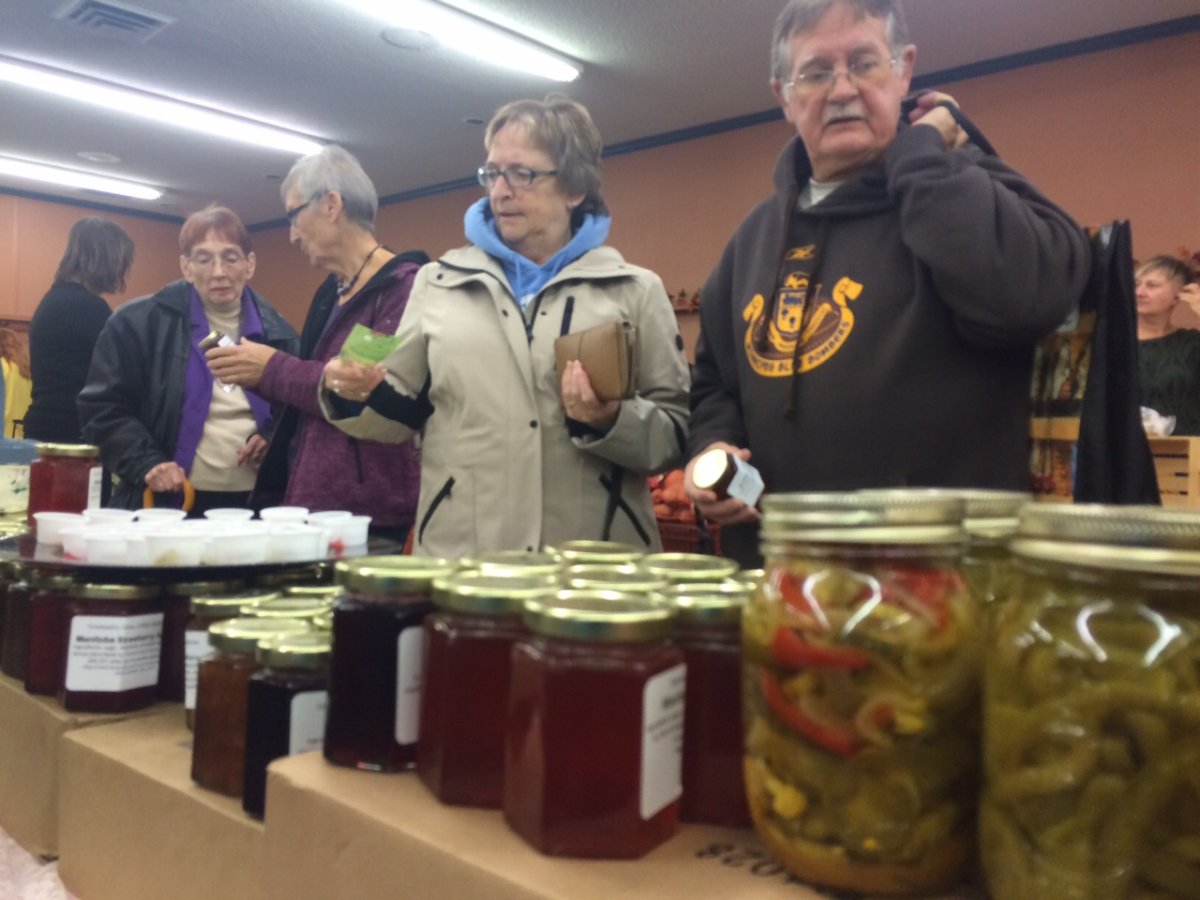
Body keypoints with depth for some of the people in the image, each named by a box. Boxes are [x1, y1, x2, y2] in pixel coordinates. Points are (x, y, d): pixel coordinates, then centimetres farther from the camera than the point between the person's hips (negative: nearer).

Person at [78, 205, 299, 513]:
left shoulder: (276, 333, 6)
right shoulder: (139, 323, -2)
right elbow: (102, 408, 0)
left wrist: (273, 439, -4)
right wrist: (146, 464, -14)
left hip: (254, 504, 3)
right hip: (167, 504, -2)